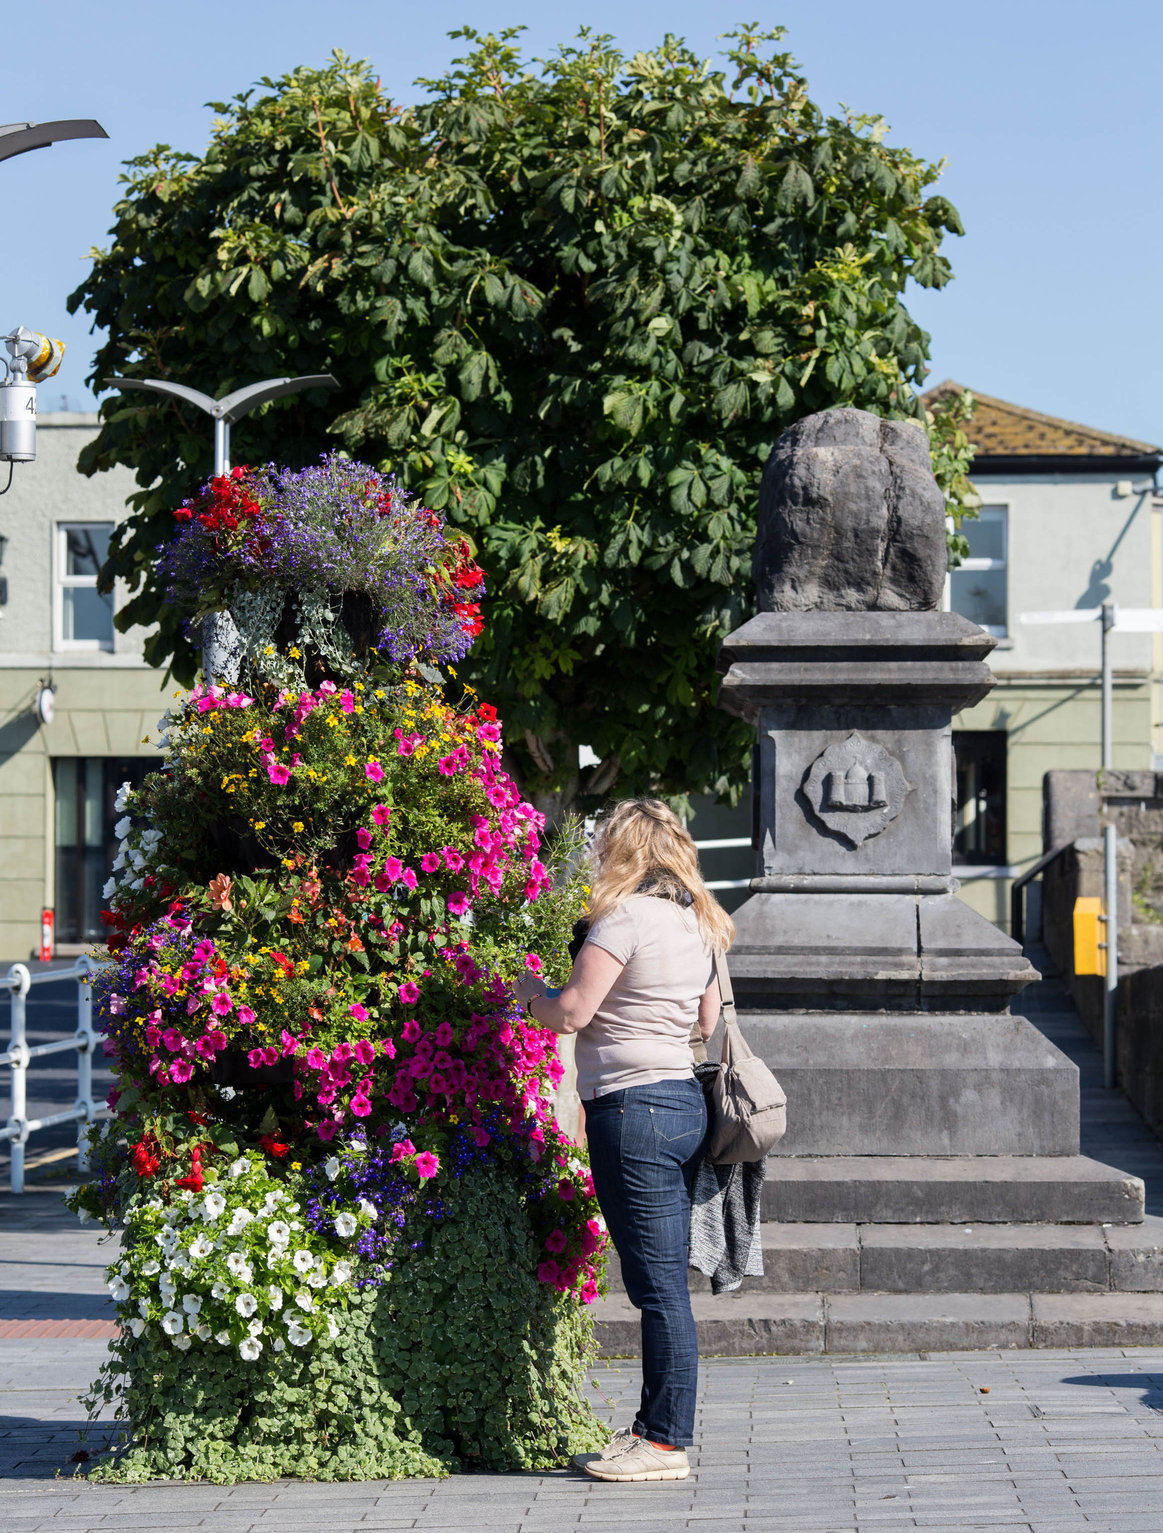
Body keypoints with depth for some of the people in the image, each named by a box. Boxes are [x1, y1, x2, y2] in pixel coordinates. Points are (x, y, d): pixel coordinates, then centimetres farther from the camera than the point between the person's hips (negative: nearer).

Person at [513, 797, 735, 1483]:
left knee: (659, 1284, -5)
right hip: (685, 1099, 9)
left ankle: (667, 1442, -2)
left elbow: (572, 1012, -15)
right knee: (664, 1282, 13)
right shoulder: (698, 924, 14)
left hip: (634, 1107, -9)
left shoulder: (626, 917, -12)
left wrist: (532, 991, 5)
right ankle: (656, 1429, 20)